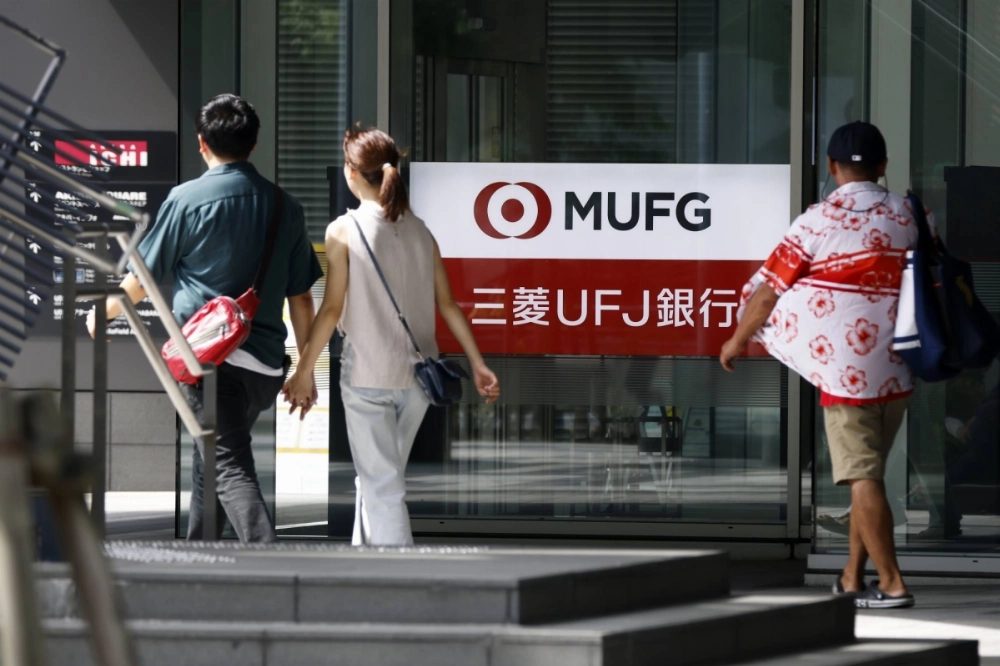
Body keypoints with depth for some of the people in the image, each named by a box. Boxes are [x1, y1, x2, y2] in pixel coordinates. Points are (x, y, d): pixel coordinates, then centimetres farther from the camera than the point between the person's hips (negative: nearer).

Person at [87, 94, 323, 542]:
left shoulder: (187, 199, -4)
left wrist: (103, 314, 23)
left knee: (230, 469, -10)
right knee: (212, 460, 21)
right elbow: (300, 298, 11)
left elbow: (143, 278, 4)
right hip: (266, 362, 5)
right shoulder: (285, 206, 9)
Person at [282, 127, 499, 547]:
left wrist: (304, 371, -5)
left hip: (367, 377, -5)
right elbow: (447, 305, 6)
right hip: (417, 375, 5)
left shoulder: (343, 231, -8)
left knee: (381, 485, -1)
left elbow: (332, 309, -10)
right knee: (380, 476, 20)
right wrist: (478, 364, 12)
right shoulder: (419, 230, 6)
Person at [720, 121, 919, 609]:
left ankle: (891, 584, -7)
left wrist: (736, 341, 12)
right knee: (869, 472, 15)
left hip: (846, 372, -5)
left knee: (862, 477, -3)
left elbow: (769, 291, -3)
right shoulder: (906, 216, 4)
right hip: (897, 372, 5)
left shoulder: (818, 222, -9)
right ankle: (853, 577, 20)